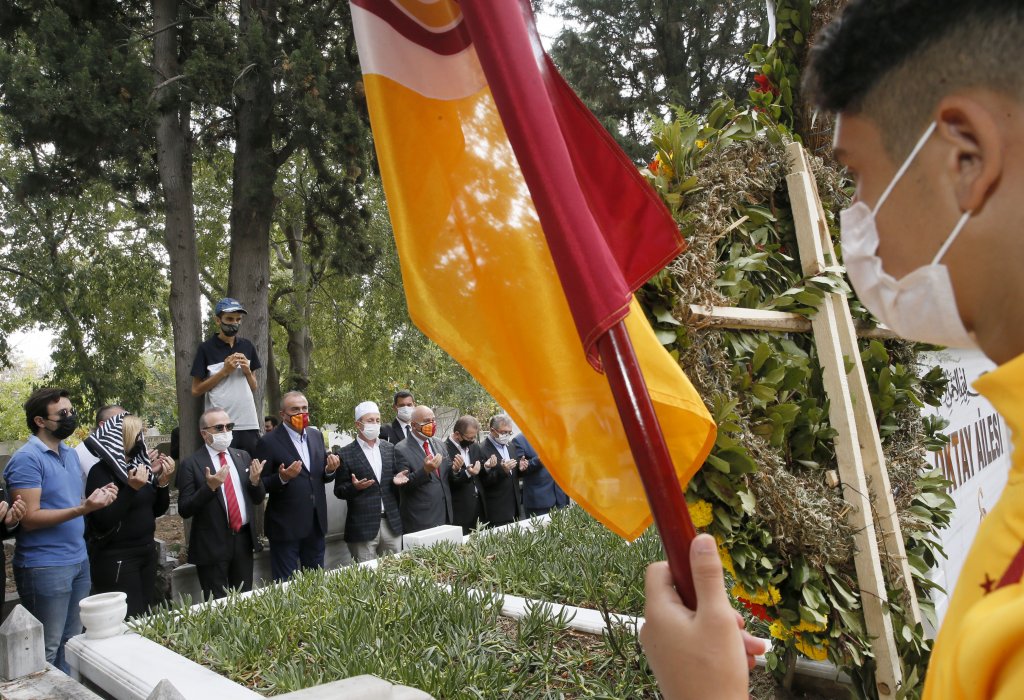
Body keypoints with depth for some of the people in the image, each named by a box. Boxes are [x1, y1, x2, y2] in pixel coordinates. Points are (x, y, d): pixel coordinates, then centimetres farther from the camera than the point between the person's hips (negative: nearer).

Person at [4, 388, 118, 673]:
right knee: (47, 650, 4)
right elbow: (29, 518, -19)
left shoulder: (71, 454, 11)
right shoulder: (27, 458, -14)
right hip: (45, 567, -8)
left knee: (72, 643, 15)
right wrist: (83, 509, -28)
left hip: (79, 561, 8)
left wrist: (98, 497, 0)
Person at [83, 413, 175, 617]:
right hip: (116, 560, -7)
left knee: (149, 616, 10)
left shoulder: (139, 465, 7)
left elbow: (158, 510, 13)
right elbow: (104, 521, -19)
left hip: (147, 552, 7)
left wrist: (163, 480, -2)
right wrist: (131, 489, -25)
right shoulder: (101, 472, -11)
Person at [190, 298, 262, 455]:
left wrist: (247, 371, -3)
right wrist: (224, 371, -10)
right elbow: (196, 390, -3)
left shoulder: (248, 347, 11)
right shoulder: (206, 349, -2)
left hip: (249, 422, 4)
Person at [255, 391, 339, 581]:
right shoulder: (269, 442, -10)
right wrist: (282, 478, -27)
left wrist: (330, 470, -8)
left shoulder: (316, 436, 8)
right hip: (285, 526, -5)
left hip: (316, 524, 6)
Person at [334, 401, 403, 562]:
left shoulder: (389, 448, 11)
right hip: (363, 526, -4)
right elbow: (339, 491, 0)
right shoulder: (346, 454, -3)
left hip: (392, 524, 4)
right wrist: (354, 487, -19)